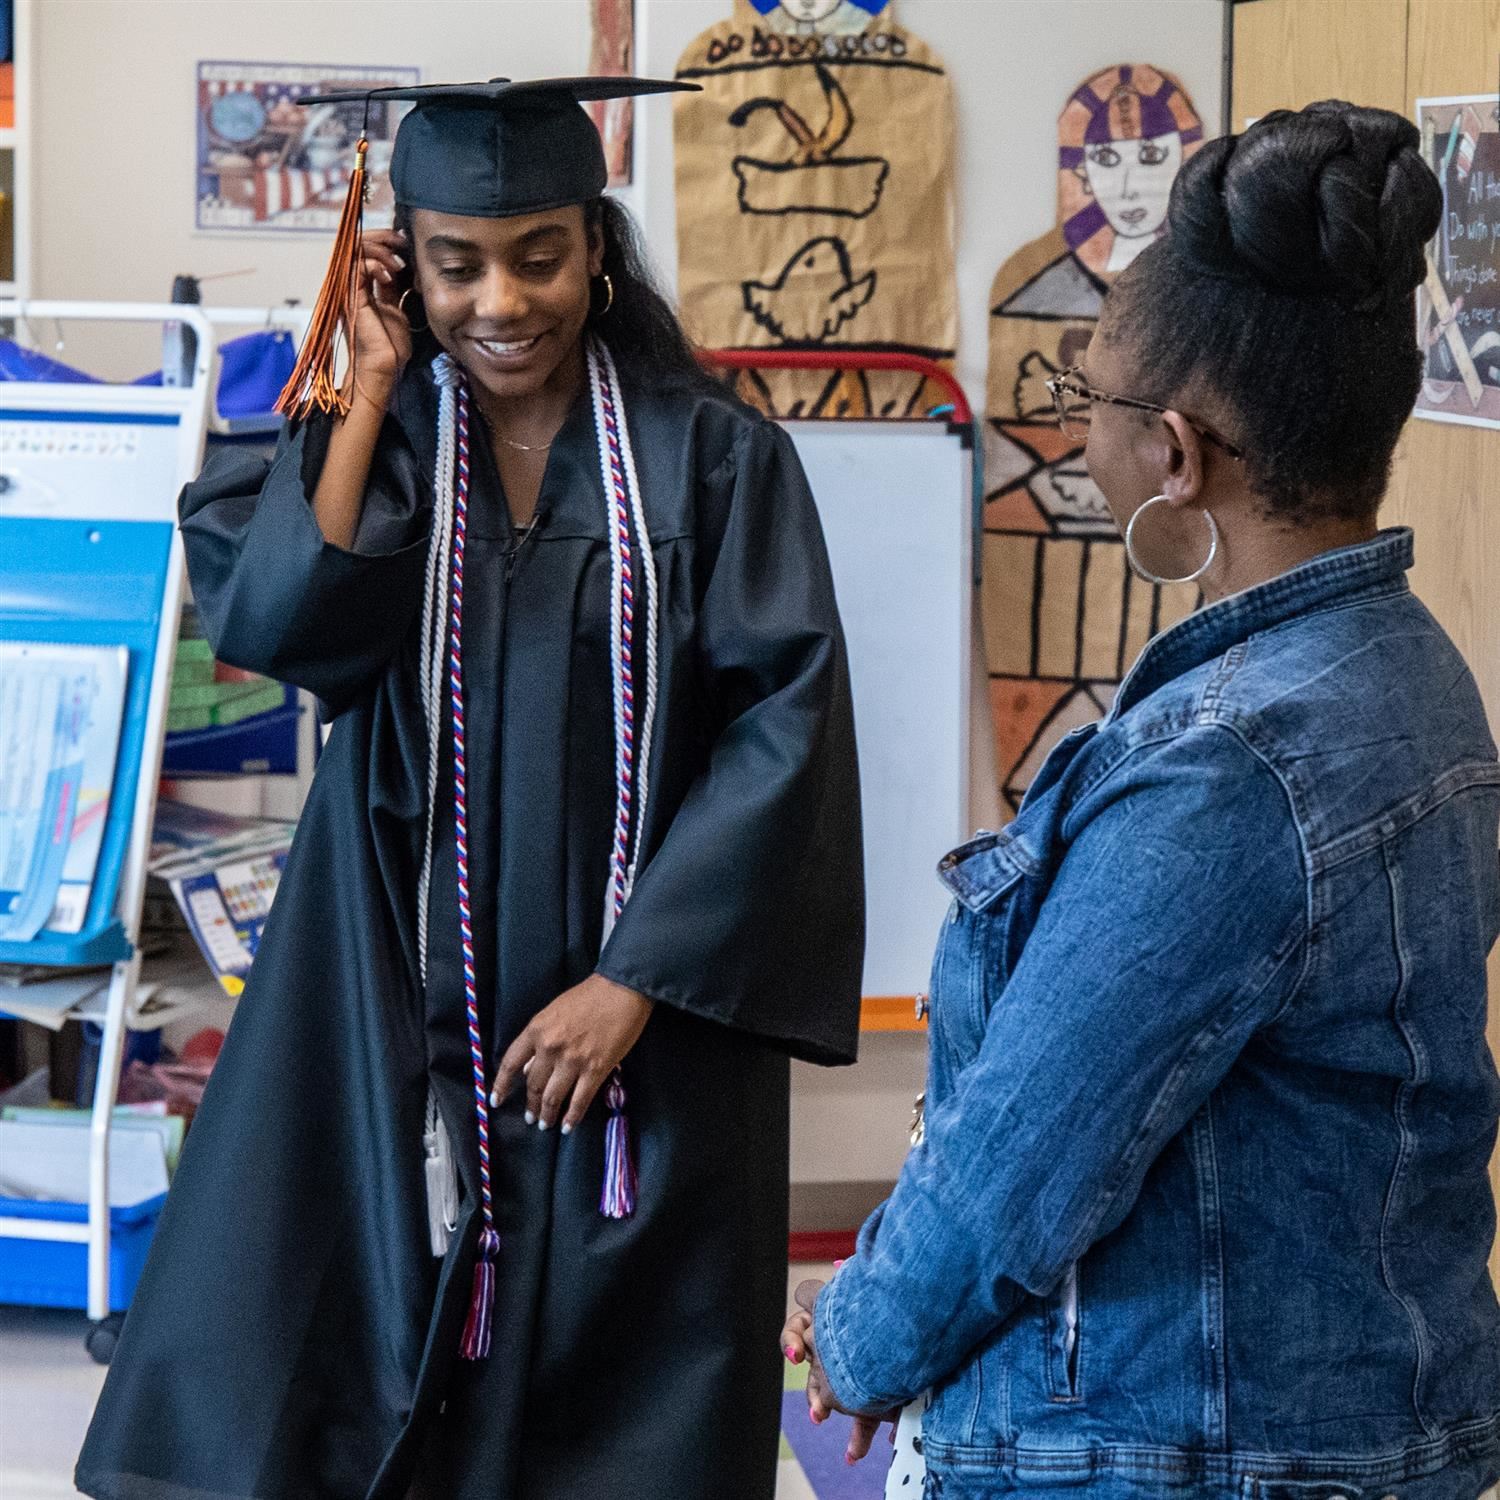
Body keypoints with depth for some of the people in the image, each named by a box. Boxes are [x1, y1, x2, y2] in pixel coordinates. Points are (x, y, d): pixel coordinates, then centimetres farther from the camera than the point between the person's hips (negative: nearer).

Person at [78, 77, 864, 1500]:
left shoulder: (713, 458, -3)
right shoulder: (366, 434, 5)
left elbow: (785, 729, -9)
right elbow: (272, 623, -14)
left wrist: (635, 979, -14)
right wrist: (374, 385, -9)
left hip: (644, 1014, -1)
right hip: (398, 1013, 2)